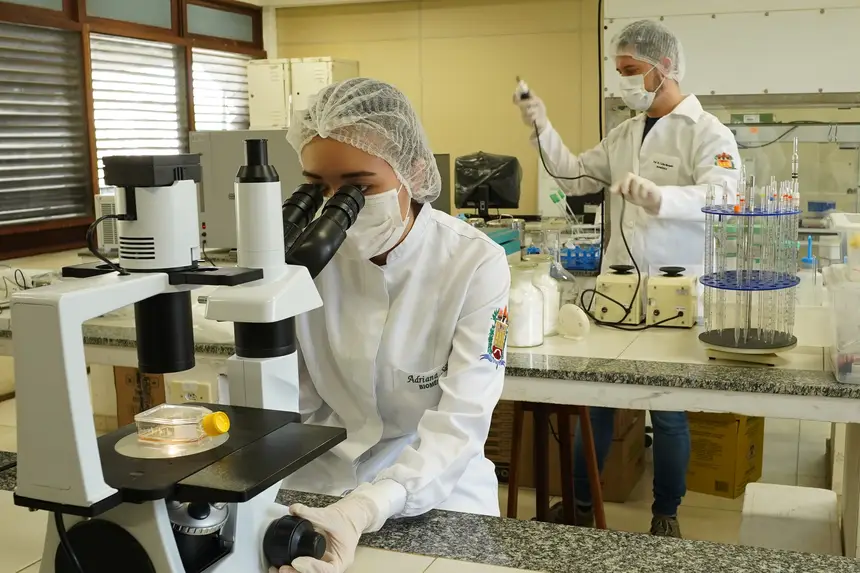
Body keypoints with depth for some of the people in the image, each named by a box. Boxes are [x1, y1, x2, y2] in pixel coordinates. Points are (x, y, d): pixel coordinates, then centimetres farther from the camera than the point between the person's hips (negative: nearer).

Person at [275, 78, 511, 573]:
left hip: (438, 489, -2)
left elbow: (459, 425, -22)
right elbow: (291, 405, -2)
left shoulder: (476, 264, -16)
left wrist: (366, 509, -37)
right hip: (316, 485, 3)